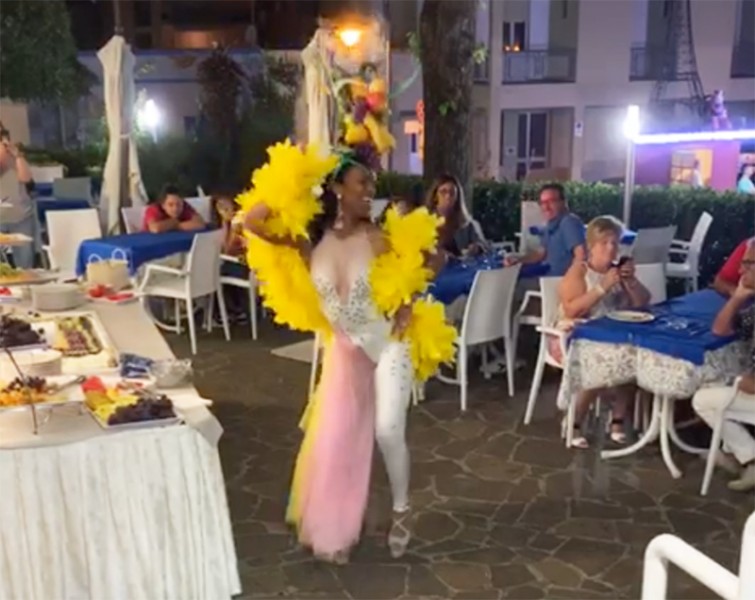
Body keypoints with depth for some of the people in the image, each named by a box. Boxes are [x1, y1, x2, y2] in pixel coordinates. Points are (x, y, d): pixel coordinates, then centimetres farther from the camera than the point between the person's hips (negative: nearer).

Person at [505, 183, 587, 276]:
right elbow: (543, 252, 21)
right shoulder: (552, 224, 11)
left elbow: (581, 255, -28)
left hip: (563, 280, -9)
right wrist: (518, 260, 9)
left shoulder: (569, 222, -18)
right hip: (551, 278, 9)